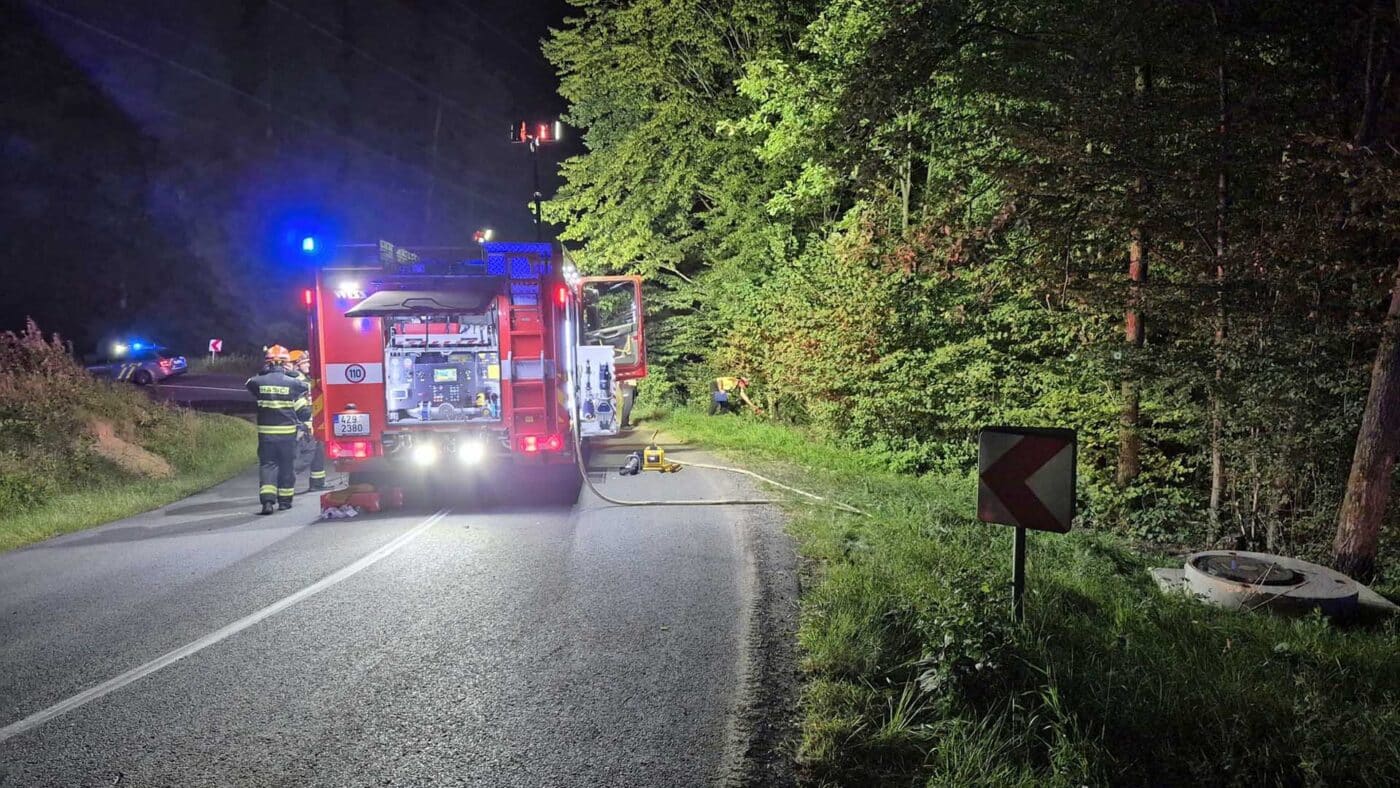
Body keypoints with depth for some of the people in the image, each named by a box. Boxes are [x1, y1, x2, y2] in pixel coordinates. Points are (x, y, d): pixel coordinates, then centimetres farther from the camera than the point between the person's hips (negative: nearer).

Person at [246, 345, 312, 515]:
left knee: (267, 465, 4)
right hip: (288, 432, -1)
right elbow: (303, 410, -4)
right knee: (287, 466, 11)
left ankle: (267, 500, -11)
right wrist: (307, 426, 9)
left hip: (265, 432, 1)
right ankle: (284, 500, 18)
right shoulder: (293, 383, -7)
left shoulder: (257, 382, -4)